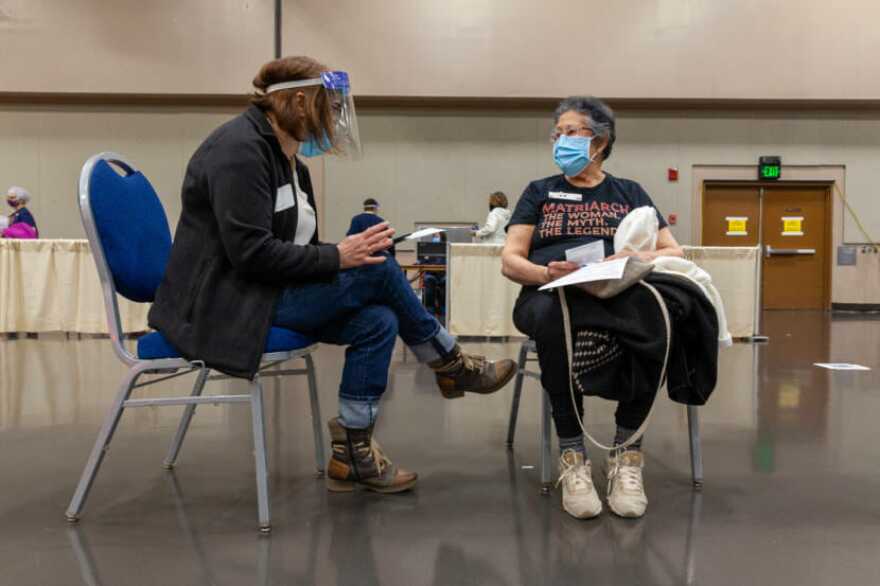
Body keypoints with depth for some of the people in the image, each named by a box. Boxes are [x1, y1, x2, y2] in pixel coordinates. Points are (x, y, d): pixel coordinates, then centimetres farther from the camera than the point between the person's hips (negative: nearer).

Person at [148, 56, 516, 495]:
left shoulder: (288, 158, 14)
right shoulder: (240, 149, -16)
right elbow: (250, 253, -24)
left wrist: (349, 251, -2)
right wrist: (336, 257, -20)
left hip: (261, 293, 9)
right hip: (223, 303, -9)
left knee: (378, 321, -12)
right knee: (378, 271, -18)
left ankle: (353, 454, -3)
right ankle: (452, 367, 3)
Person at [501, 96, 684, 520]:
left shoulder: (629, 193, 21)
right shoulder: (540, 192, 19)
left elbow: (674, 252, 12)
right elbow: (510, 260, 8)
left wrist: (638, 259, -11)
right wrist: (547, 273, -14)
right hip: (550, 294, 0)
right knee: (554, 317, -39)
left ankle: (626, 453, -21)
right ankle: (572, 457, -27)